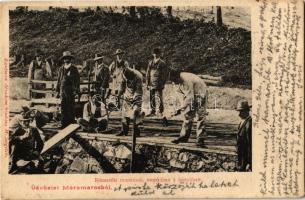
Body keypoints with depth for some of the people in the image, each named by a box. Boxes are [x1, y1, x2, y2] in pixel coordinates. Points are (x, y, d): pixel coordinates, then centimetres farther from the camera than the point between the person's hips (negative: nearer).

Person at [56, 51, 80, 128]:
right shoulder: (61, 69, 12)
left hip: (71, 91, -4)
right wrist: (57, 91, 13)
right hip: (63, 90, 4)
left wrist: (76, 91, -9)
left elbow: (77, 80, -2)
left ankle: (71, 123, 5)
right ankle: (64, 123, 10)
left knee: (71, 108, -1)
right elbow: (59, 80, 17)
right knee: (63, 107, 4)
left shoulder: (73, 69, 0)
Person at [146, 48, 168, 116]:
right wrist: (147, 83, 10)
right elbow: (148, 73, 15)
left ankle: (161, 111, 5)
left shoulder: (162, 63, 0)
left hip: (159, 85, -4)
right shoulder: (150, 63, 12)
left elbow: (164, 74, -2)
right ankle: (153, 111, 15)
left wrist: (163, 84, -8)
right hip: (151, 84, 4)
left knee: (159, 98, -3)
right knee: (152, 98, 7)